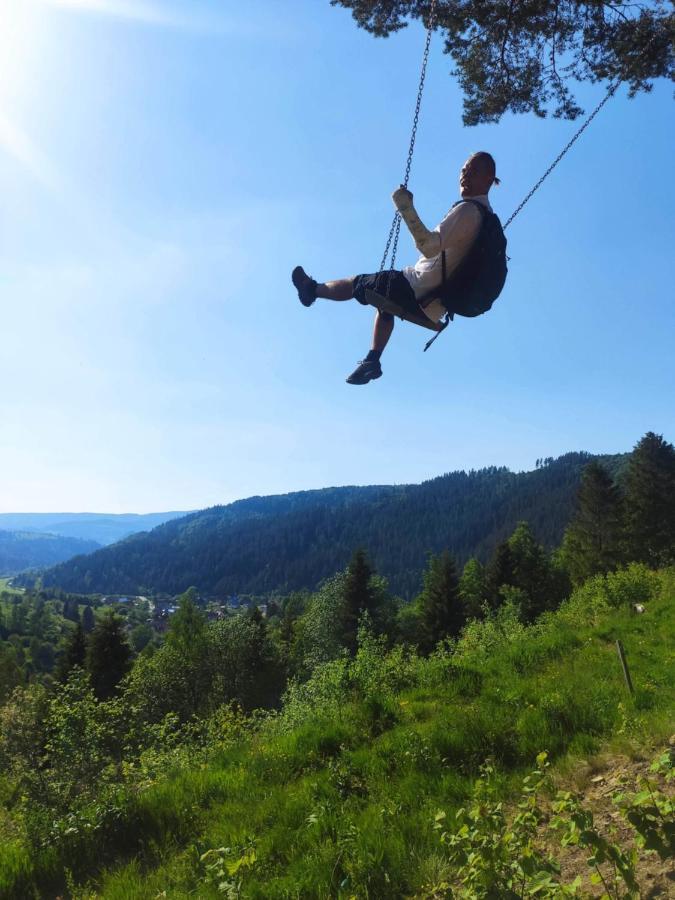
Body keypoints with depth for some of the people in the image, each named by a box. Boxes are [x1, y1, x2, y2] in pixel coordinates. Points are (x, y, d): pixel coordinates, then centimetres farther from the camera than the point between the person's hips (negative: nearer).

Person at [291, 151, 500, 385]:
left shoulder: (467, 210, -21)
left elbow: (429, 247, -34)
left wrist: (406, 207, -34)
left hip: (417, 291, -9)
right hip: (435, 305, 9)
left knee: (356, 284, 10)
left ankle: (312, 289, 36)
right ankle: (372, 361, 28)